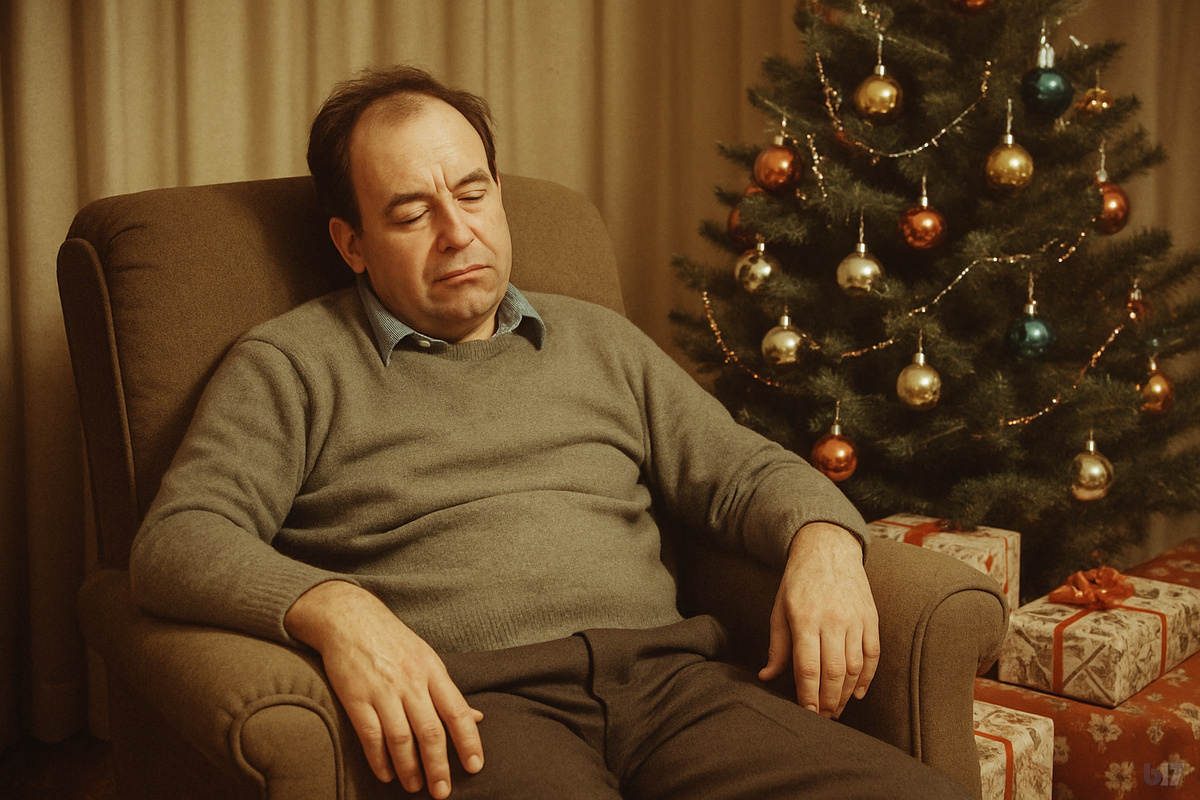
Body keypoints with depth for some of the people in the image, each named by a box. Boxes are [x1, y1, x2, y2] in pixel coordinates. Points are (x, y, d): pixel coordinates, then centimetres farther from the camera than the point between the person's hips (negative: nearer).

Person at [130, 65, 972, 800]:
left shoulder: (599, 341, 26)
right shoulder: (290, 365, 12)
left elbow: (744, 470, 26)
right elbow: (177, 540, 0)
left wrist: (824, 543, 1)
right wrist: (333, 609, -21)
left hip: (664, 674, 5)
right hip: (470, 704, -4)